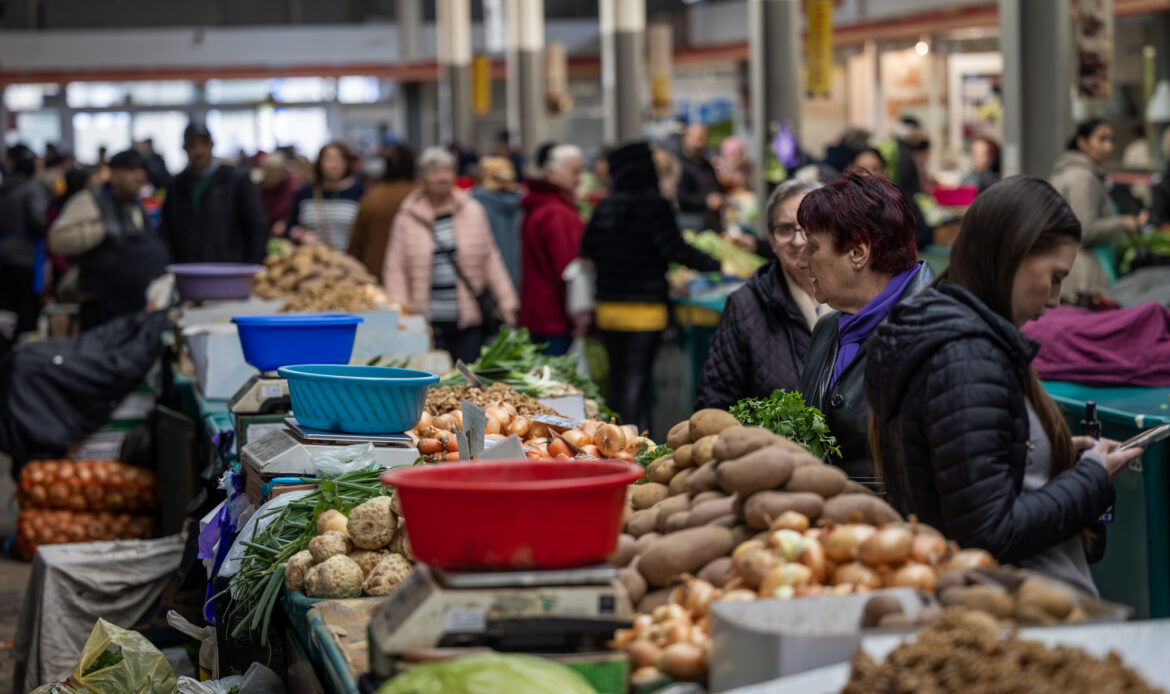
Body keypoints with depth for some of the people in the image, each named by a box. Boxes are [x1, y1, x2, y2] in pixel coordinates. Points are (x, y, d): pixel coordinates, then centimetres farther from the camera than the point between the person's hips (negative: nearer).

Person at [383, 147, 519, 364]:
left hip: (468, 321, 1)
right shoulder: (408, 217, 4)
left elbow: (491, 261, 12)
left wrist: (507, 304, 9)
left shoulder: (473, 211, 8)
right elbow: (395, 269, 5)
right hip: (428, 322, -1)